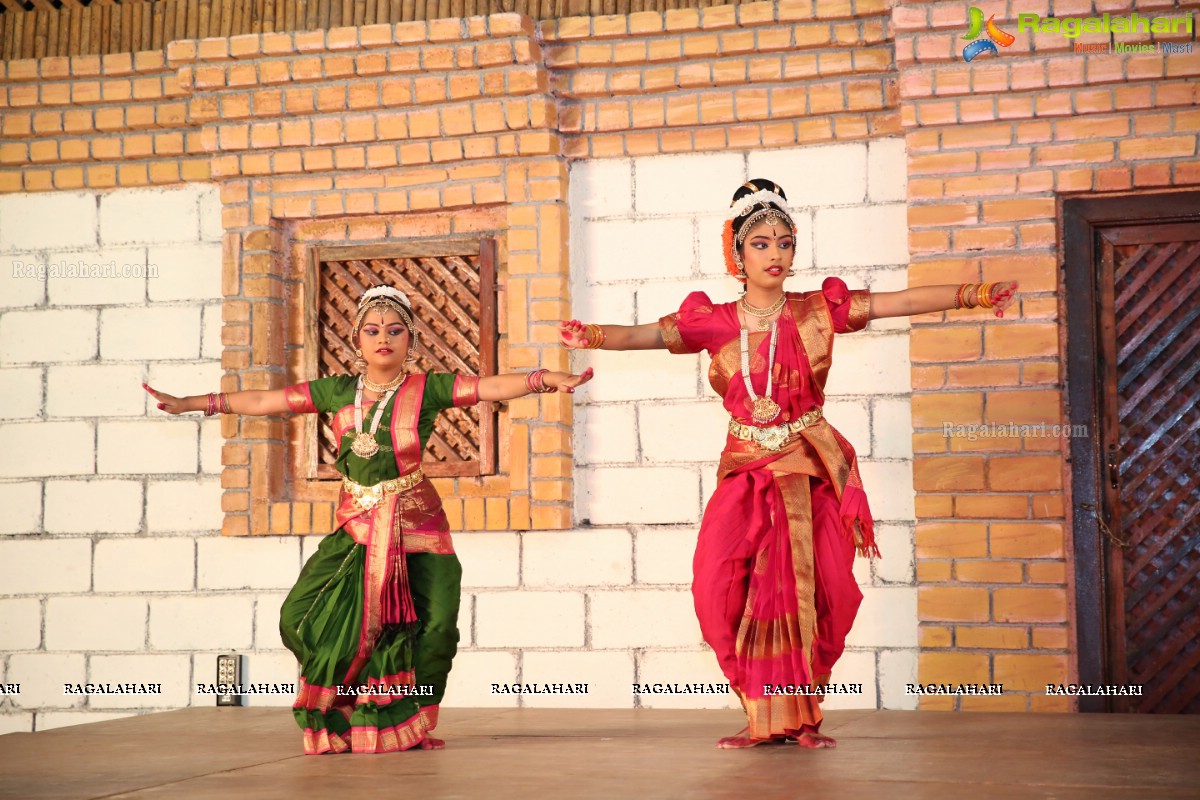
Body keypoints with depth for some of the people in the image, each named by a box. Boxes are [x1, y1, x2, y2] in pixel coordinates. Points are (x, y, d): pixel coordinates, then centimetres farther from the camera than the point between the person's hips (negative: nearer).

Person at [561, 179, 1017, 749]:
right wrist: (595, 337, -28)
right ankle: (763, 717, 2)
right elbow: (648, 334, -8)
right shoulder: (715, 323, 2)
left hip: (811, 471, 0)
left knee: (812, 590, -4)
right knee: (728, 588, -12)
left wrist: (974, 294, -14)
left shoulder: (818, 311, 0)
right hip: (747, 471, 1)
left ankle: (803, 716, 13)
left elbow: (901, 302, -5)